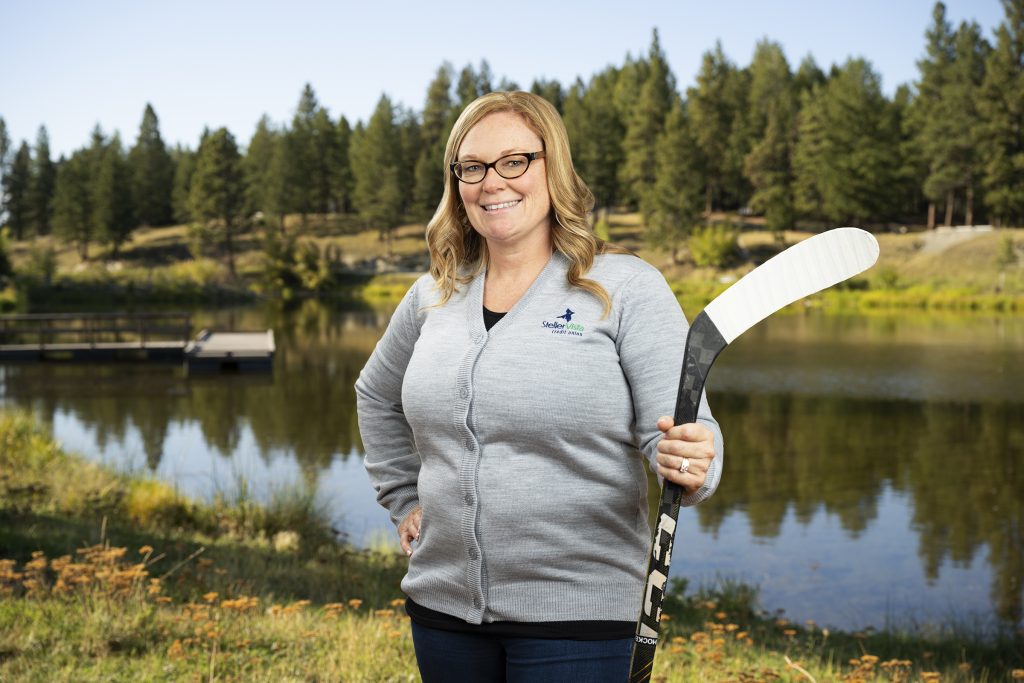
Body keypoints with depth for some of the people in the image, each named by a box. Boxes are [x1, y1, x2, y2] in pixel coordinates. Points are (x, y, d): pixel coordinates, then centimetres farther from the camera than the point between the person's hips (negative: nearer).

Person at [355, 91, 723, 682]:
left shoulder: (627, 288, -6)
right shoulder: (432, 297, 7)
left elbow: (681, 430, -12)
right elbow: (376, 398, 26)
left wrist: (692, 464, -33)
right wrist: (405, 498, 18)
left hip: (575, 613, -4)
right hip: (443, 603, 5)